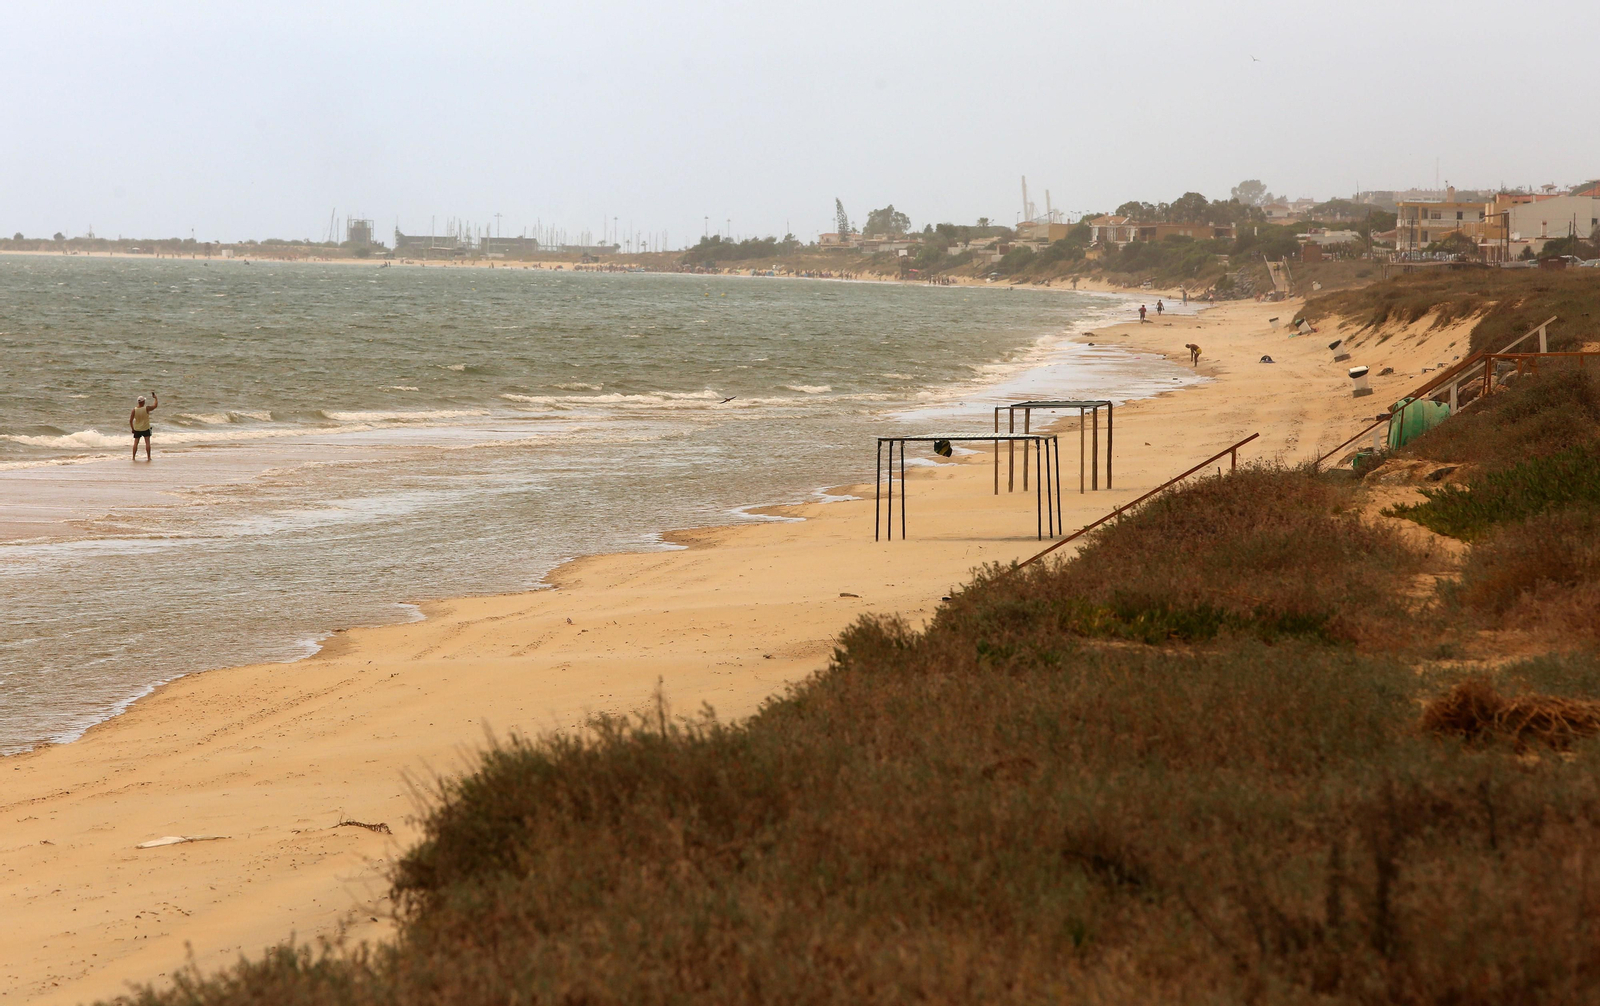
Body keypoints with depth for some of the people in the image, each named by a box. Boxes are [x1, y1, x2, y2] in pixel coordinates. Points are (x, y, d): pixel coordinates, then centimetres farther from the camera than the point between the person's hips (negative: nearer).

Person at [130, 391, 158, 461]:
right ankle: (148, 457, 0)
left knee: (136, 443, 8)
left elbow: (130, 420, -8)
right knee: (147, 442, 3)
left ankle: (134, 457, 10)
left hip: (137, 429, 2)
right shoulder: (147, 408, -16)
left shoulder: (134, 410, -10)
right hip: (145, 429, -2)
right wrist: (155, 398, 14)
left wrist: (132, 429, 4)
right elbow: (155, 406, -1)